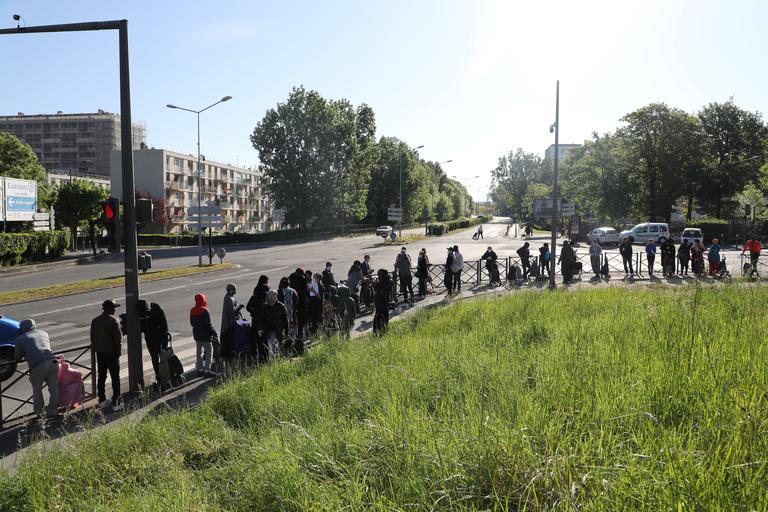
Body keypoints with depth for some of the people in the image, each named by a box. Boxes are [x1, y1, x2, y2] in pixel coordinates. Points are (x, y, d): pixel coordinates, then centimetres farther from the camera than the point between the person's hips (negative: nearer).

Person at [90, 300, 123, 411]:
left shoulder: (95, 321, 8)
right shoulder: (113, 320, -14)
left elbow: (92, 338, 12)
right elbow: (118, 337, -15)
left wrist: (96, 348, 19)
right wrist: (118, 351, -6)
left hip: (100, 353, 6)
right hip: (112, 352, -6)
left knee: (101, 376, 14)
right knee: (115, 378, 0)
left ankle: (102, 400, 21)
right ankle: (116, 403, 0)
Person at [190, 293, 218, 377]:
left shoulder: (192, 311, 4)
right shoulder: (204, 311, -19)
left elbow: (191, 323, 13)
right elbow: (209, 325, -19)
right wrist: (214, 333, -8)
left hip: (196, 335, 8)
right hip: (205, 335, -8)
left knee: (198, 352, 16)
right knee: (209, 352, -1)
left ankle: (199, 369, 21)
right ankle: (207, 370, -4)